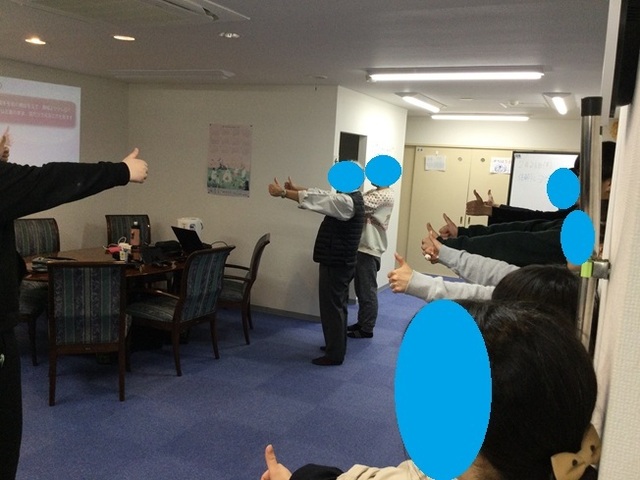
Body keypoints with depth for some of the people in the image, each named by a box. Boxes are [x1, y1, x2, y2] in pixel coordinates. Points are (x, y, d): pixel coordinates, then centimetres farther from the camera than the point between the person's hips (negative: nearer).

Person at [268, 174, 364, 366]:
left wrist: (283, 192, -20)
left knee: (331, 307, -2)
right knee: (337, 305, 19)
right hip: (339, 262, 10)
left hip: (336, 264, -10)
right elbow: (320, 195, 15)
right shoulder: (348, 198, 10)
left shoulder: (347, 202, -21)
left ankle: (334, 354, 7)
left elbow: (315, 200, -24)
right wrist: (296, 189, 7)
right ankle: (336, 345, 32)